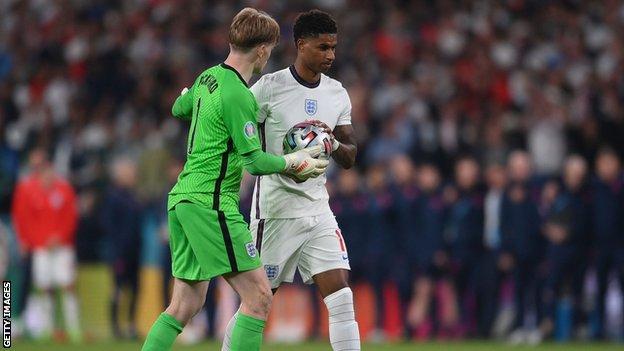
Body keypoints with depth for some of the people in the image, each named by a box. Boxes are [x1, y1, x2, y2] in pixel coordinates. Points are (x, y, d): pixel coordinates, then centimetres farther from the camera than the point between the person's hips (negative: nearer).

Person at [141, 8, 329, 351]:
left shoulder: (208, 78, 10)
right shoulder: (237, 95, -16)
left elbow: (179, 108, 31)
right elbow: (254, 161, -16)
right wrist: (294, 161, -1)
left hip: (182, 197, 10)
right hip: (210, 202, -10)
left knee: (185, 304, 12)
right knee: (258, 296, -8)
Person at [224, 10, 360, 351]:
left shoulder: (337, 94, 9)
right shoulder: (270, 86, -9)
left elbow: (349, 158, 12)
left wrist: (333, 143, -10)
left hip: (318, 207, 5)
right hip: (276, 210, -5)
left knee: (342, 298, -6)